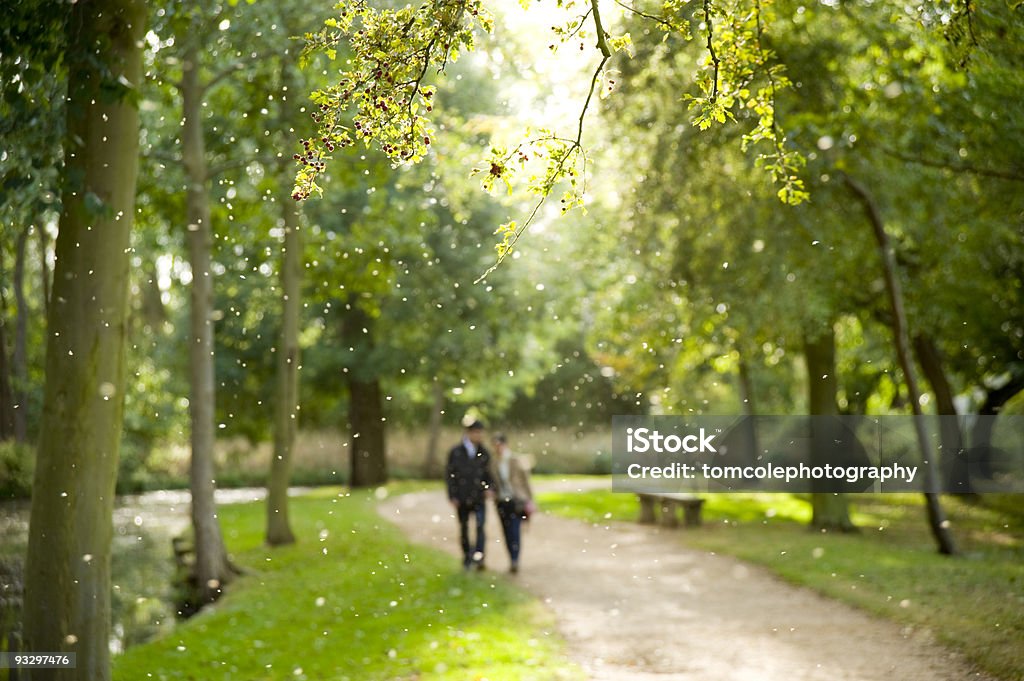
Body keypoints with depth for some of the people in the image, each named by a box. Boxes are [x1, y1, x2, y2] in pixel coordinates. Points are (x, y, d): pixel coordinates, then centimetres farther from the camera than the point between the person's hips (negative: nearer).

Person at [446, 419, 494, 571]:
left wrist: (489, 487, -6)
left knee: (480, 526, -19)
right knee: (464, 528, 9)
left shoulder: (483, 453, 5)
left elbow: (488, 473, 13)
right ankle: (467, 557, 24)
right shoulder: (455, 452, -2)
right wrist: (452, 496, -6)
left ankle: (479, 556, -26)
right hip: (461, 498, 0)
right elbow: (449, 474, 0)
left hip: (479, 496, 0)